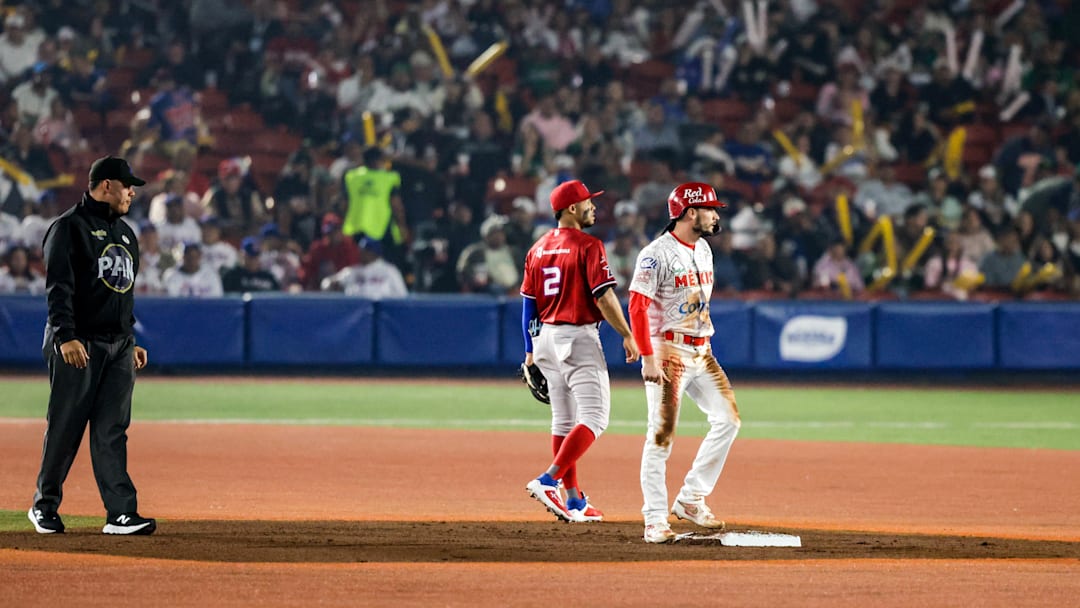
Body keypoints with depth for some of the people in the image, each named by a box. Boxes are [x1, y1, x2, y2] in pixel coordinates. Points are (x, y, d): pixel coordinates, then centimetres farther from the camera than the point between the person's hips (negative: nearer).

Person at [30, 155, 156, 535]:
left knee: (112, 431, 0)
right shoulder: (69, 227, -6)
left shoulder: (125, 233, 19)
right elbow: (58, 287, -14)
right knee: (64, 428, -2)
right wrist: (66, 336, -24)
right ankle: (44, 505, 13)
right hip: (78, 346, -7)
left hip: (118, 347, 7)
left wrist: (132, 342, 20)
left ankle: (121, 513, -6)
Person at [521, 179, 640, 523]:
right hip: (579, 338, -8)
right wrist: (627, 336, -8)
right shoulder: (588, 246, -11)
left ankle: (575, 502, 15)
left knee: (564, 420, 13)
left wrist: (531, 350, 19)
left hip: (546, 338, 8)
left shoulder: (538, 249, 10)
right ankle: (549, 481, -21)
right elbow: (604, 297, -16)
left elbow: (528, 303, 13)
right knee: (594, 417, -8)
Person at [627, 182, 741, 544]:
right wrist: (648, 358, -20)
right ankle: (655, 520, -3)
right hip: (668, 351, -8)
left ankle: (691, 500, 8)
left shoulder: (703, 250, 13)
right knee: (661, 434, -6)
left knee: (727, 419, 1)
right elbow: (637, 307, -16)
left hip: (701, 351, 8)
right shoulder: (657, 254, -12)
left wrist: (705, 346, 17)